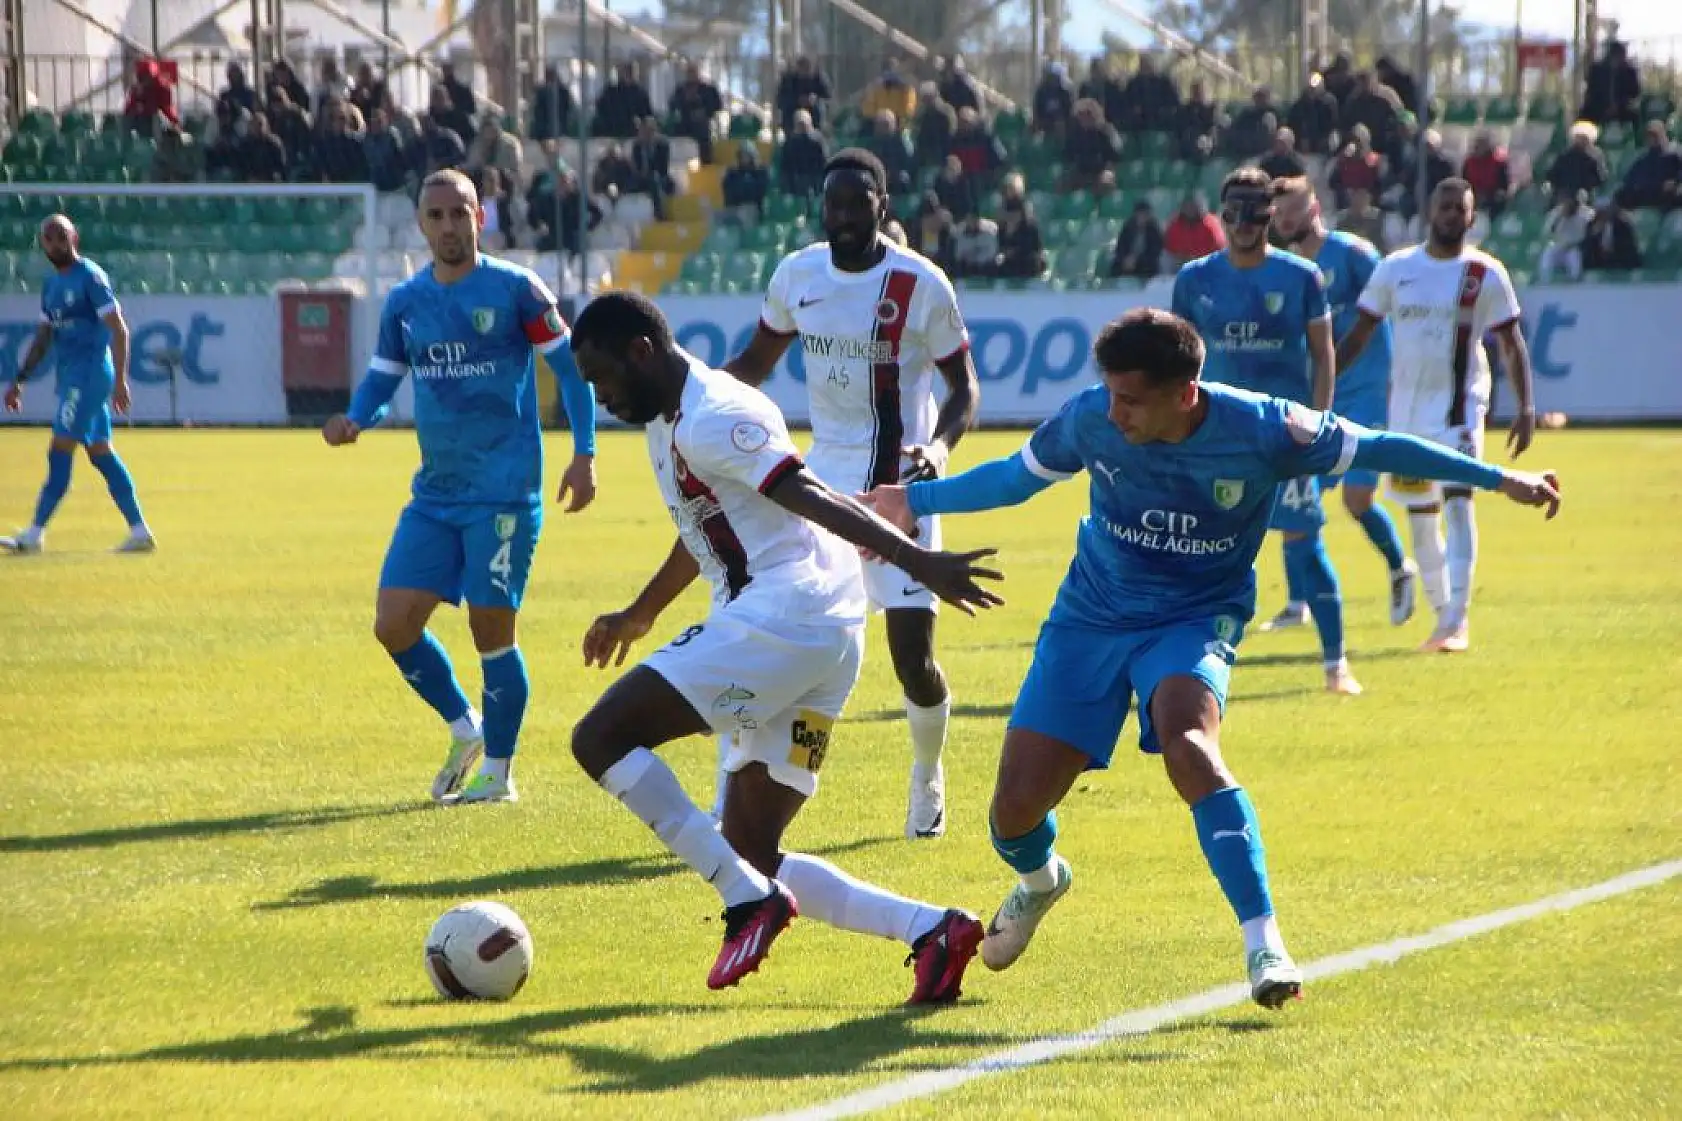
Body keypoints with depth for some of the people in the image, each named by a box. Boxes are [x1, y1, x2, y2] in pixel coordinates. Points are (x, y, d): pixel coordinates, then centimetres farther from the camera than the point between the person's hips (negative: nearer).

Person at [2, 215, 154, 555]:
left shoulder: (90, 277, -11)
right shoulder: (52, 284, 15)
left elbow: (119, 329, -14)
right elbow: (43, 338, 22)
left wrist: (120, 380, -20)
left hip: (91, 371, -9)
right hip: (71, 374, 9)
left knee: (60, 452, -10)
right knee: (101, 453, 9)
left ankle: (34, 534, -10)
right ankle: (140, 531, 11)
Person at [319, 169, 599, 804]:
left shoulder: (515, 290, -5)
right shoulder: (404, 303, 8)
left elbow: (570, 367, 0)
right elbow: (381, 382, 14)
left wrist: (584, 454, -7)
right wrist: (354, 422, -8)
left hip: (504, 494, -5)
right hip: (434, 495, 5)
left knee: (491, 629, -4)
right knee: (393, 625, -2)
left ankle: (498, 772, 11)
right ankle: (465, 731, 21)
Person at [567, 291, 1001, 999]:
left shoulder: (709, 421, -10)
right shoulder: (668, 423, 22)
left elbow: (813, 500, -22)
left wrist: (916, 562, -32)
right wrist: (638, 616, 54)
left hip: (779, 617, -11)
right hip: (826, 645, 11)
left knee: (599, 739, -12)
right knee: (753, 855, 10)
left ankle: (749, 901, -15)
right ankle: (932, 929, -1)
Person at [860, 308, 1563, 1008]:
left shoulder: (1260, 431, -21)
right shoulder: (1090, 419, -15)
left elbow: (1375, 450, -9)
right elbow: (1018, 476, 7)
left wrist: (1499, 480, -7)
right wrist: (917, 498, 9)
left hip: (1194, 620, -3)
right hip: (1090, 619, 3)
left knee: (1187, 743, -36)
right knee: (1016, 806, -3)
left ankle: (1264, 944, -34)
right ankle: (1040, 880, 37)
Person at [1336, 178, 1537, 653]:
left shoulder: (1486, 274, -2)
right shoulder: (1395, 269, 5)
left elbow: (1512, 345, 1)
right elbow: (1359, 334, 10)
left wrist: (1526, 408, -8)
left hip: (1461, 402, -4)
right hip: (1407, 403, 4)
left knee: (1457, 503, -18)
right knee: (1420, 517, 9)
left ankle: (1456, 620, -24)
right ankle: (1442, 613, 23)